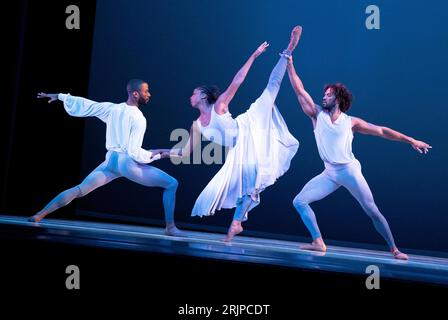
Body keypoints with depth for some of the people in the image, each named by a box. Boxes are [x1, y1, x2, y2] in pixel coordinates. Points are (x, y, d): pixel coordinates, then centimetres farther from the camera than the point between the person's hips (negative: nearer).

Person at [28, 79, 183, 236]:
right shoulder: (139, 119, -12)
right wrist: (154, 154, -3)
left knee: (79, 190, 14)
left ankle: (41, 214, 11)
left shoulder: (112, 108, 6)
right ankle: (170, 227, -4)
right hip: (127, 163, -6)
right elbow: (134, 152, -17)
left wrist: (59, 96, 25)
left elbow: (84, 104, 13)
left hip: (110, 161, 6)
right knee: (171, 183, -1)